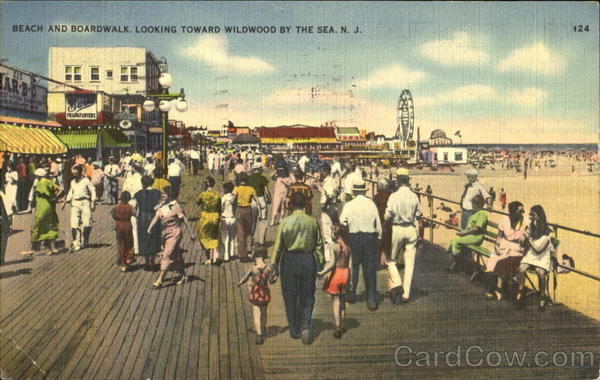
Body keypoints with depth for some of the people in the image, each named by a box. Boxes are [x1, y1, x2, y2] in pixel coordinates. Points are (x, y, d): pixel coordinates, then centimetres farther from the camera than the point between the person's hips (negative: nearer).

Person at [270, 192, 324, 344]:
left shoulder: (285, 222, -7)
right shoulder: (313, 222, -2)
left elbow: (278, 245, -5)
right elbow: (319, 245, 2)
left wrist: (274, 264, 3)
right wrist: (320, 263, 12)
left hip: (290, 259, -1)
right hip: (308, 259, 1)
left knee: (290, 296, 13)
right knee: (307, 297, 10)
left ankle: (295, 330, 21)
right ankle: (306, 327, -7)